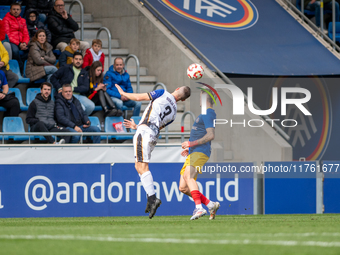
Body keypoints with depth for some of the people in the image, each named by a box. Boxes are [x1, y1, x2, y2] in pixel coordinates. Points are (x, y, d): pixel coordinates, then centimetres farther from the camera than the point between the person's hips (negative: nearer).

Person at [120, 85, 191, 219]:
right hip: (154, 136, 8)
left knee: (142, 167, -12)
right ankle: (150, 197, 5)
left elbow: (138, 97, 1)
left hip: (144, 131, -8)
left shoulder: (163, 94, 1)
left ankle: (153, 198, -23)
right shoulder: (174, 111, 20)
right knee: (139, 166, 15)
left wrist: (123, 93, 19)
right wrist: (137, 126, 38)